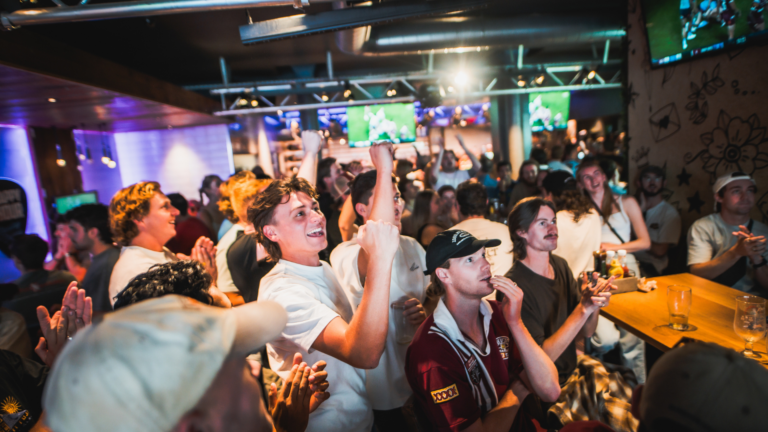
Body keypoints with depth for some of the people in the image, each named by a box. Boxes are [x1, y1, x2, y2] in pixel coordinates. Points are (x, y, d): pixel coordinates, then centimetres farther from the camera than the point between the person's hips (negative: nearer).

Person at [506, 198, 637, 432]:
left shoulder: (560, 265, 1)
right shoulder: (515, 286, -23)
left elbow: (584, 333, 6)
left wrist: (595, 304, -15)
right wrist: (583, 308, -26)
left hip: (575, 366, 7)